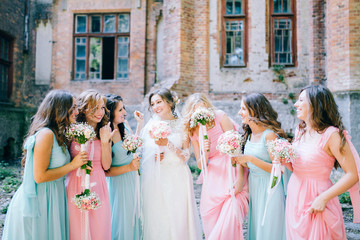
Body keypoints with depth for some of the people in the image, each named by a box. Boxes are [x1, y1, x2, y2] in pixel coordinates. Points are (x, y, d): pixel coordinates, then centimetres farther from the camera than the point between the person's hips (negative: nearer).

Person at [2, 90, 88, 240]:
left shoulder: (57, 134, 8)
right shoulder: (46, 134, -20)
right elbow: (40, 176, -21)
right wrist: (73, 165, -17)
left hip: (52, 199, 9)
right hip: (39, 201, -9)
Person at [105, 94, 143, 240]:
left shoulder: (124, 126, -1)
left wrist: (140, 124, 7)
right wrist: (129, 167, -22)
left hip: (134, 179, 7)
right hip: (119, 182, -7)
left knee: (134, 216, 22)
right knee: (122, 220, 10)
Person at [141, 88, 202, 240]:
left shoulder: (182, 125, 0)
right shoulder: (150, 125, 7)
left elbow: (186, 156, -6)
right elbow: (142, 152, 11)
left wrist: (168, 144, -18)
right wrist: (153, 157, -8)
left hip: (176, 179, -2)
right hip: (154, 180, 2)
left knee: (178, 219, 2)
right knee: (156, 219, 6)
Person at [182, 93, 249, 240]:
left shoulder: (219, 117, -6)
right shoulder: (193, 132, 7)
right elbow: (200, 165, 7)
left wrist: (240, 178, -16)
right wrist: (204, 152, -15)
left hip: (233, 171, -4)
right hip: (213, 177, 4)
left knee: (230, 219, -14)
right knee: (210, 220, 2)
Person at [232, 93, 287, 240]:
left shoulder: (269, 135, -18)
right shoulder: (249, 135, 6)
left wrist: (250, 158, -23)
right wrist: (238, 158, -5)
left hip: (269, 190, -7)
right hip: (253, 188, 7)